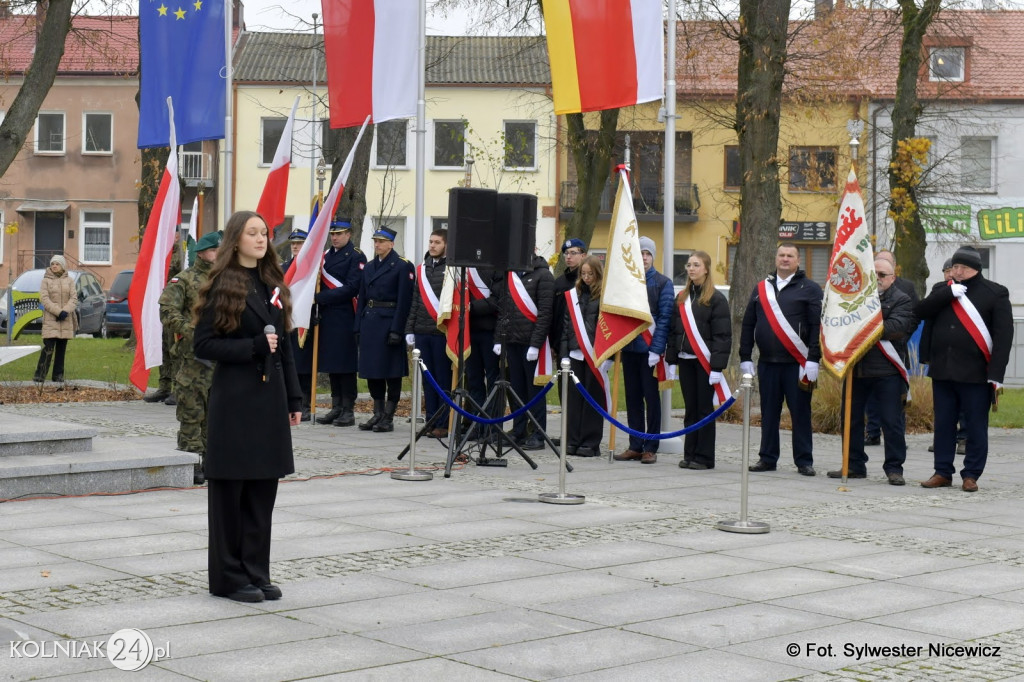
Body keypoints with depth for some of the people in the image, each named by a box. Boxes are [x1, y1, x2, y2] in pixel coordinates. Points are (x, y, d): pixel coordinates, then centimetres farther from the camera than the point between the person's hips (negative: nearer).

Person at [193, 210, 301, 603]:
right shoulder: (223, 286, -5)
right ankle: (229, 577, 9)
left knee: (263, 490, 9)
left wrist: (294, 399, 12)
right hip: (235, 399, -6)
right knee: (231, 490, 1)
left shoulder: (273, 285, 13)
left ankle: (256, 573, 17)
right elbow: (204, 345, -9)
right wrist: (254, 347, -18)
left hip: (271, 397, 6)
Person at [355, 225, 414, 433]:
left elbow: (404, 301, -11)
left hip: (389, 323, -7)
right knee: (372, 370, 9)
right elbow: (362, 299, 16)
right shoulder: (369, 267, 15)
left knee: (391, 371, -1)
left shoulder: (402, 266, -6)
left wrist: (396, 330, -17)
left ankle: (388, 417, 3)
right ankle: (377, 414, 17)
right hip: (369, 322, 7)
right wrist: (358, 327, 8)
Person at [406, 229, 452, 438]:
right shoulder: (422, 269, 14)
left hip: (442, 332, -6)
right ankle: (431, 421, 15)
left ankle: (444, 424, 4)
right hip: (422, 333, 6)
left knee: (444, 379, 0)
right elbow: (415, 301, 15)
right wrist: (410, 330, 11)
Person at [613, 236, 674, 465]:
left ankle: (651, 448, 5)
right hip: (629, 349, 4)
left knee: (651, 398, 1)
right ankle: (635, 446, 13)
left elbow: (664, 318, -6)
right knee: (632, 398, 7)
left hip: (650, 350, -4)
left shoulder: (663, 283, -1)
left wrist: (656, 349, -14)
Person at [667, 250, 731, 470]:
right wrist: (672, 360, 7)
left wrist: (717, 366, -16)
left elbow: (722, 335, -11)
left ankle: (704, 457, 4)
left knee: (705, 409, -1)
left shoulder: (716, 299, -6)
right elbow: (673, 331, 13)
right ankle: (689, 454, 14)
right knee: (690, 410, 9)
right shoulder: (681, 298, 12)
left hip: (705, 361, -5)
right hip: (686, 361, 5)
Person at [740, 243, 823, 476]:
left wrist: (813, 359, -14)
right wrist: (745, 358, 8)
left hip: (798, 363, -4)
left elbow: (818, 325, -7)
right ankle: (767, 458, 15)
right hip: (767, 363, 4)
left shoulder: (810, 289, 0)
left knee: (801, 413, 1)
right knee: (768, 413, 8)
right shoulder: (761, 289, 14)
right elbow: (748, 325, 14)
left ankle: (804, 461, 6)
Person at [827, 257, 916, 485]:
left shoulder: (902, 301, 2)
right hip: (856, 368, 5)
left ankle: (894, 468, 7)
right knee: (851, 418, 9)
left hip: (887, 371, -5)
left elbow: (896, 327, -15)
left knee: (892, 422, -2)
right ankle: (854, 465, 20)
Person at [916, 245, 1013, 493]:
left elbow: (1004, 335, -7)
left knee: (976, 425, 3)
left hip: (975, 373, -4)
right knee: (943, 424, 9)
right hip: (942, 371, 4)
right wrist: (949, 292, -13)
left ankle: (971, 475, 11)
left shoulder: (995, 293, -1)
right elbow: (921, 311, -3)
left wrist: (996, 374, -14)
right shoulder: (941, 290, 13)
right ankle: (943, 472, 17)